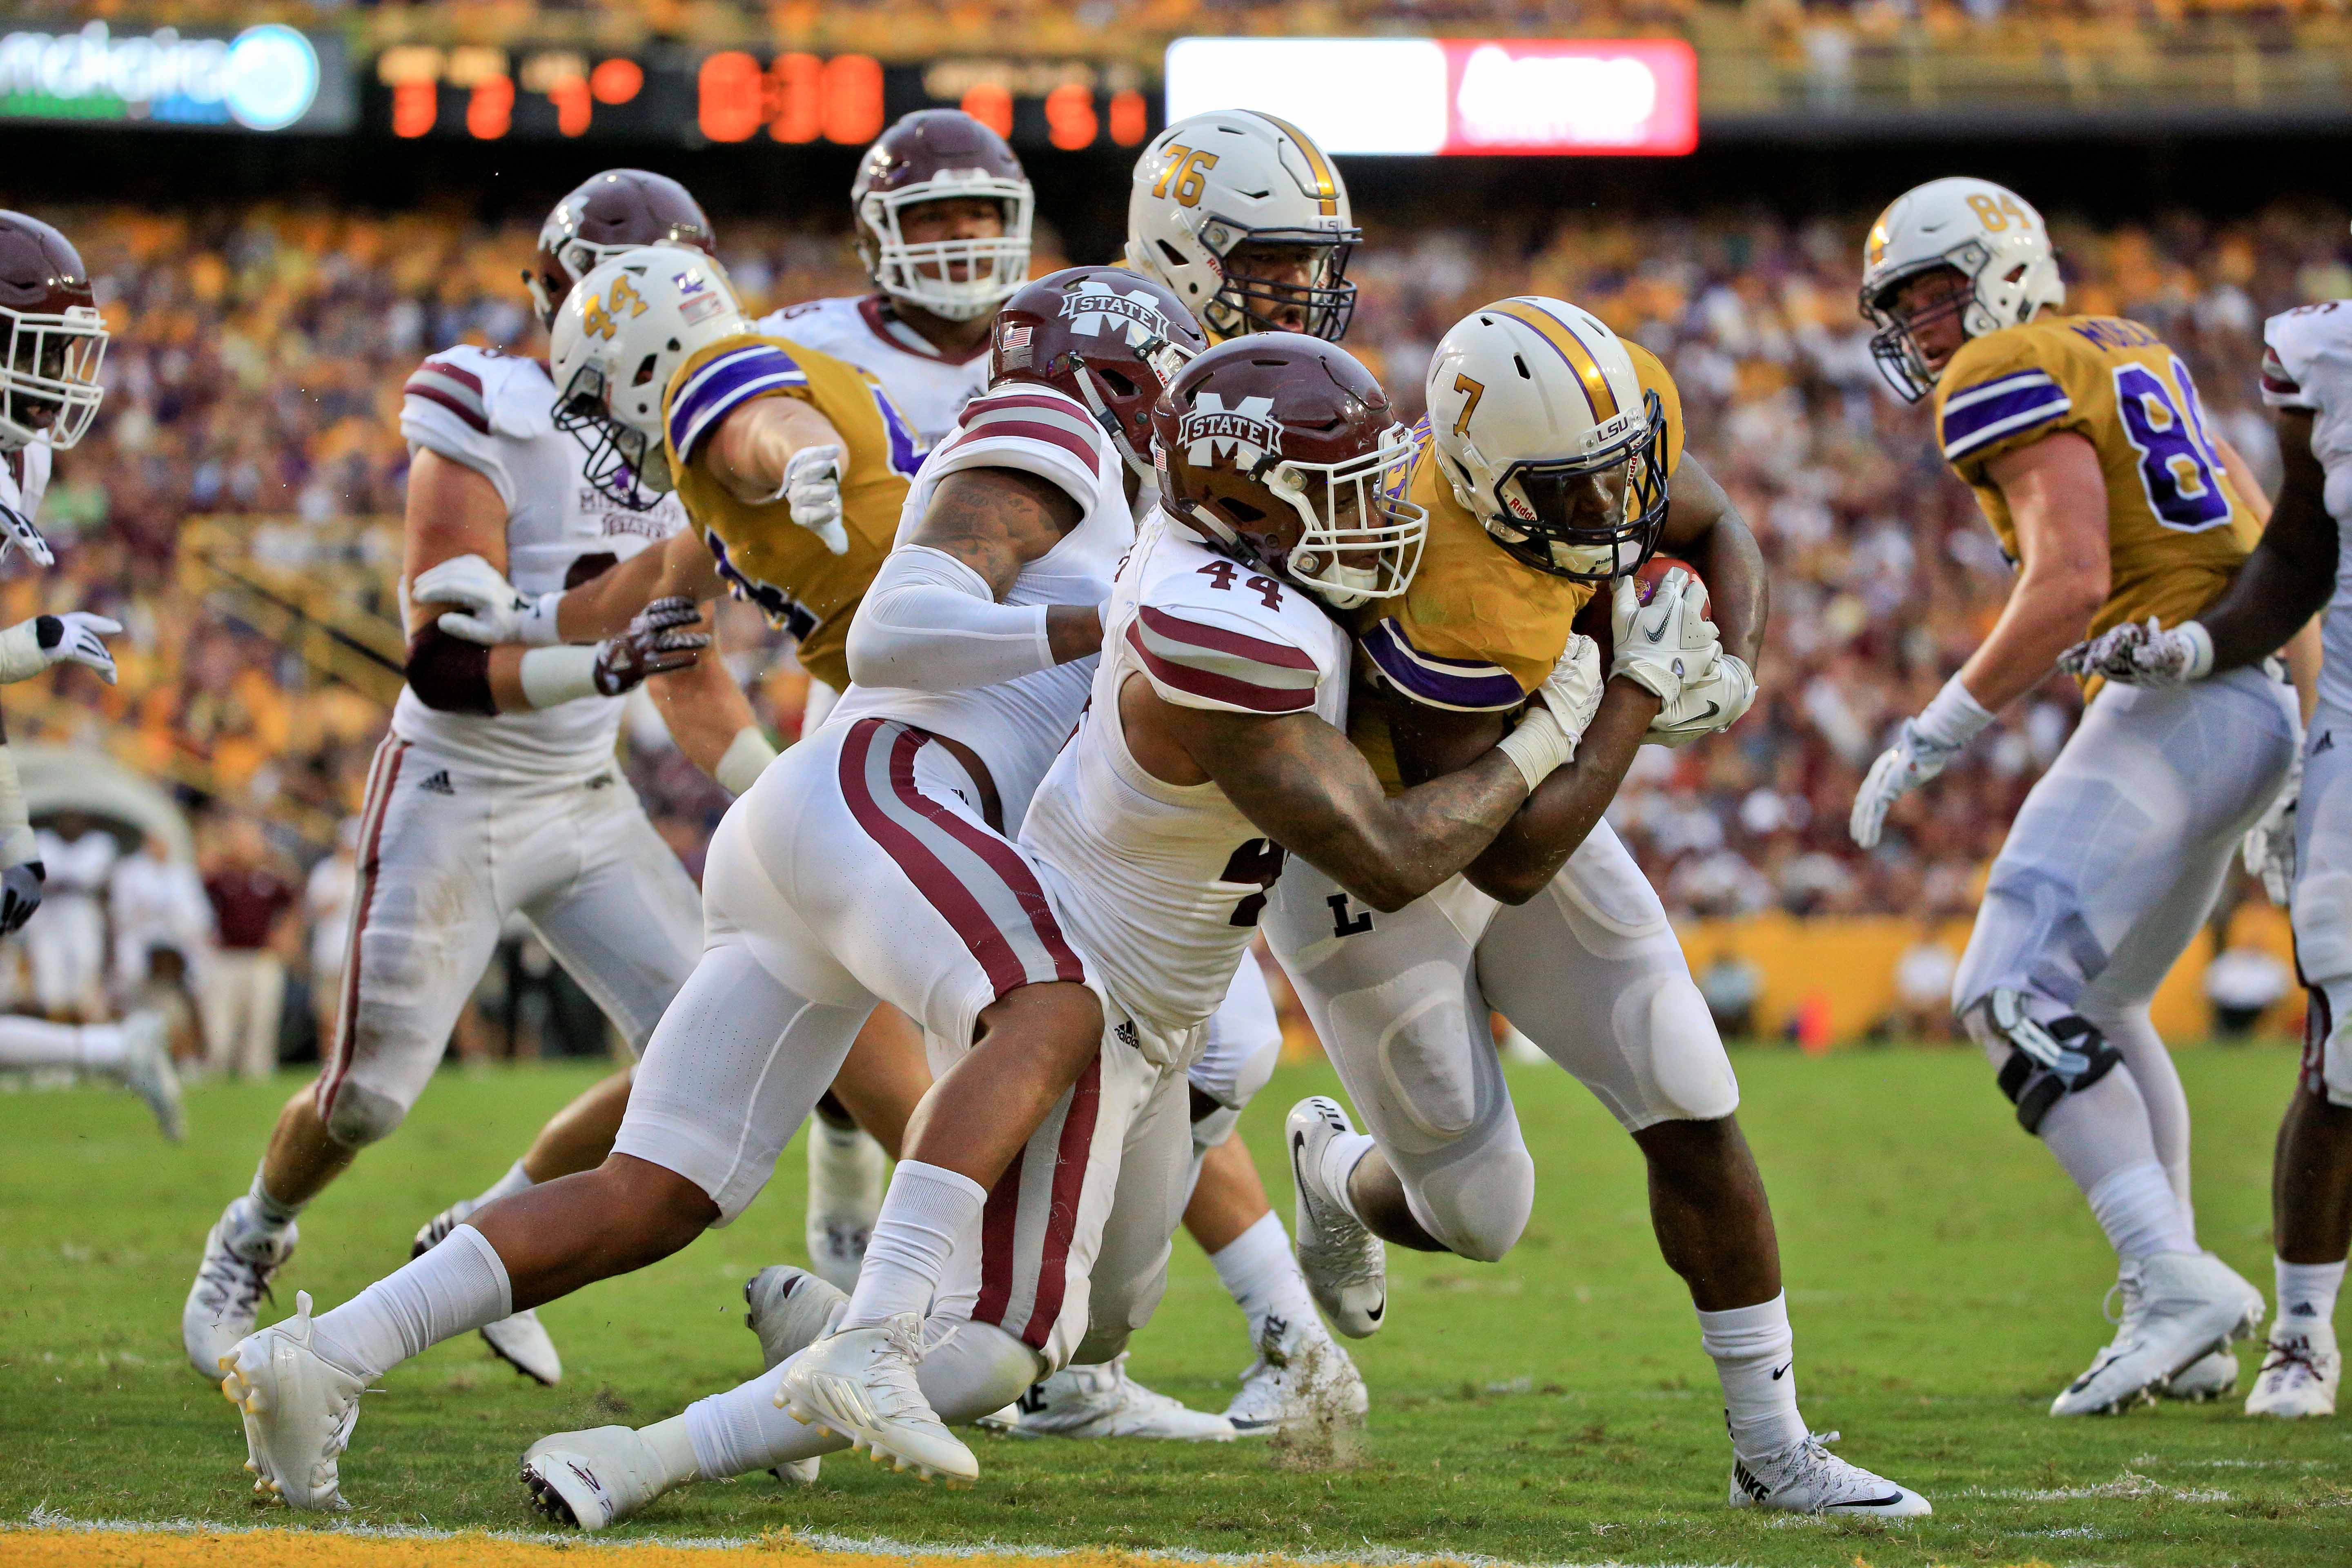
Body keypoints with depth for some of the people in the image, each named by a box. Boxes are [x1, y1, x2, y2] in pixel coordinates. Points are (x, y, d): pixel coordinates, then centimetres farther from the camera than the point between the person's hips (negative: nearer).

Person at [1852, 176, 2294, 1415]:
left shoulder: (2011, 381, -7)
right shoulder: (2128, 353, 21)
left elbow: (2073, 583, -19)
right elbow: (2253, 529, 25)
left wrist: (1938, 732, -12)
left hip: (2179, 703, -10)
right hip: (2262, 708, 10)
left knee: (2015, 997, -15)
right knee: (2094, 1005, 20)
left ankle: (2176, 1279, -25)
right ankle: (2177, 1328, 17)